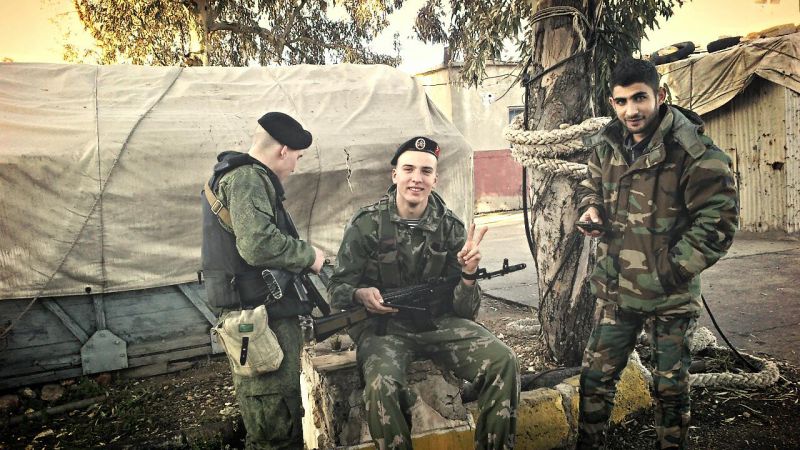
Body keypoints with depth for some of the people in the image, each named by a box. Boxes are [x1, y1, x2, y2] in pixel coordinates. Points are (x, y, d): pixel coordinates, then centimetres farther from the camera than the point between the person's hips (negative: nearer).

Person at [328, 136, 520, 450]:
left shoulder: (450, 228, -1)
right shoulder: (367, 224, -6)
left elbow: (465, 312, 0)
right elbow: (337, 288, 0)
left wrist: (467, 274, -21)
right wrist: (361, 294, -23)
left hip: (440, 323, 2)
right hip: (384, 327, -2)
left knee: (503, 361, -18)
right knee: (381, 385, -33)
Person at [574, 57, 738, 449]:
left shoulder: (693, 152, -16)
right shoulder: (606, 145, 1)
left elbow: (717, 220, -16)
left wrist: (673, 270, -18)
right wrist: (590, 208, -4)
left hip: (671, 296, -4)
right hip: (615, 288, 5)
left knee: (671, 387, 13)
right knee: (596, 374, 12)